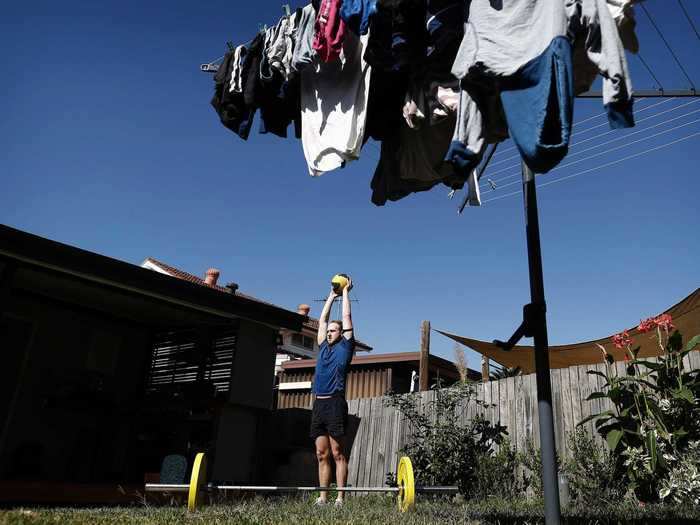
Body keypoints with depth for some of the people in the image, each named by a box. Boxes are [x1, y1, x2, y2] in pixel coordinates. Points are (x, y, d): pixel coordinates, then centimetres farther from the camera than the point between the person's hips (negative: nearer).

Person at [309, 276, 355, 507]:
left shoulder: (345, 347, 6)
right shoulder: (323, 347, 19)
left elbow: (347, 318, 7)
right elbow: (322, 320, 24)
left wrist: (345, 291, 16)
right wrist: (332, 295, 30)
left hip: (335, 403, -6)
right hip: (318, 404, 6)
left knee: (337, 453, -3)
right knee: (322, 455, 7)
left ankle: (340, 498, -1)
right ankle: (322, 497, 11)